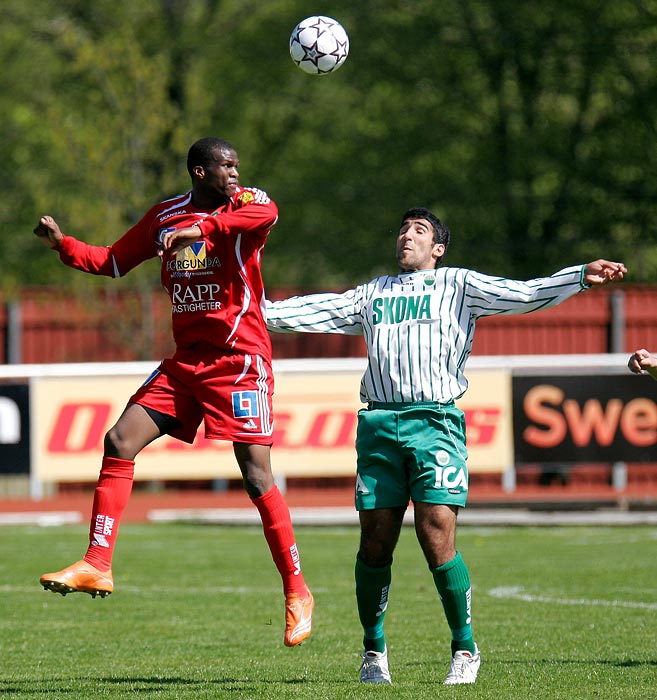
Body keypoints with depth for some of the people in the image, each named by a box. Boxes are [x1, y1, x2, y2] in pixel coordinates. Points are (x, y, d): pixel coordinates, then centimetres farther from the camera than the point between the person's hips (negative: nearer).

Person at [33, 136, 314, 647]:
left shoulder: (244, 204, -6)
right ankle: (97, 565, -1)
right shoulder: (165, 216, 11)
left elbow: (266, 214, -32)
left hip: (240, 360, -6)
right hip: (186, 361, 6)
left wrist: (200, 228, -41)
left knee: (256, 476, -10)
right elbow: (113, 261, 22)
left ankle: (297, 591, 0)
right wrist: (63, 245, 6)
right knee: (120, 441, -5)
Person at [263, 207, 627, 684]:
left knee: (437, 539, -13)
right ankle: (374, 649, 15)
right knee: (375, 544, 0)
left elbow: (523, 295, 5)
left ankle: (465, 649, -1)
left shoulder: (458, 286, 14)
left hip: (435, 423, -3)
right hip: (380, 425, 3)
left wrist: (582, 277, -6)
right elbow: (317, 311, 27)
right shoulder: (372, 295, 25)